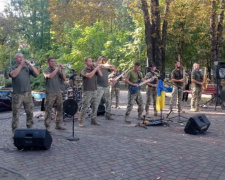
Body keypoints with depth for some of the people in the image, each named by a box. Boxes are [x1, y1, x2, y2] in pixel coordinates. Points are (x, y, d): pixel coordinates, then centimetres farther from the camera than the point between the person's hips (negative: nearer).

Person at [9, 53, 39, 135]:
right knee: (15, 114, 2)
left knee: (30, 112, 6)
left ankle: (30, 128, 18)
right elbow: (13, 75, -16)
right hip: (17, 94, -2)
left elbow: (37, 73, -2)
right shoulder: (13, 68, 5)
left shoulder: (28, 67, 9)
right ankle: (14, 131, 8)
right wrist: (21, 65, -13)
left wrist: (30, 64, -8)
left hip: (27, 93, 2)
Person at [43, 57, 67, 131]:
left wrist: (62, 69, -5)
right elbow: (50, 76, -21)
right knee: (48, 110, -3)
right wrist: (57, 68, -16)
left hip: (58, 92, 5)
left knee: (59, 109, 8)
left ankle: (58, 125, 18)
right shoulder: (46, 70, 0)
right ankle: (47, 127, 4)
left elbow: (64, 79, 4)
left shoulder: (58, 70, 13)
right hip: (50, 93, -5)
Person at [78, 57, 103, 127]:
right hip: (87, 91, -6)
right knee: (85, 107, -6)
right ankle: (80, 121, 2)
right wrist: (95, 69, -21)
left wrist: (98, 68, -5)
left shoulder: (94, 69, 14)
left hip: (94, 90, 6)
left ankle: (93, 120, 17)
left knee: (95, 106, 7)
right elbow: (89, 75, -24)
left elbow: (101, 75, 5)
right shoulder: (84, 70, -5)